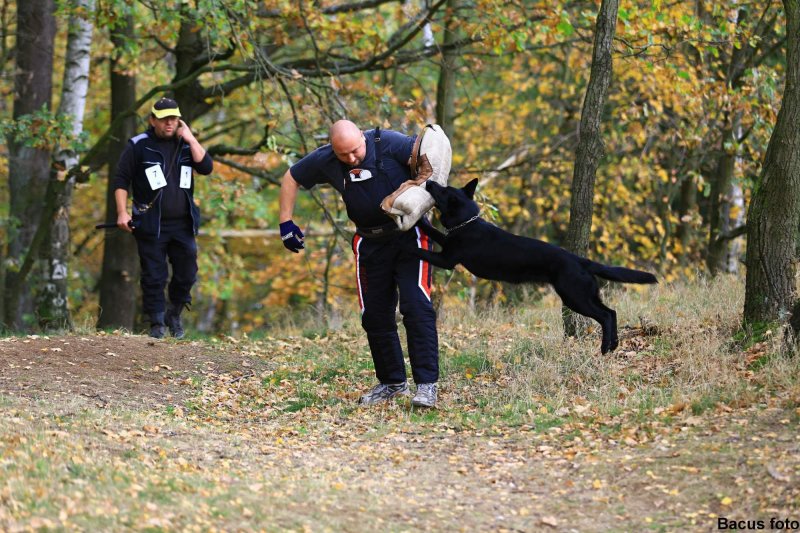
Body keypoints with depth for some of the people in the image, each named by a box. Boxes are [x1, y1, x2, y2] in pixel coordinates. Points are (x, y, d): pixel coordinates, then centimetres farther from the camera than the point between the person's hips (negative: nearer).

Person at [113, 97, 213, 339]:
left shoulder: (185, 145, 8)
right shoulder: (139, 146, -1)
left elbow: (206, 167, -6)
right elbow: (121, 180, 0)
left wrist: (189, 138, -9)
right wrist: (122, 212, -10)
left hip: (183, 224, 3)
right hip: (150, 225, -3)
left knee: (187, 273, 6)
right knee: (153, 276, -1)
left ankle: (174, 314, 26)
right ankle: (157, 323, 8)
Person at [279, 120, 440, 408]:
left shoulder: (388, 143, -19)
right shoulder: (325, 160, -6)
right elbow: (291, 178, 9)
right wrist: (286, 222, 3)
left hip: (409, 236, -5)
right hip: (371, 243, 5)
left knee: (417, 306, -17)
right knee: (375, 315, 9)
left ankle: (426, 384, -15)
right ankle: (392, 382, 24)